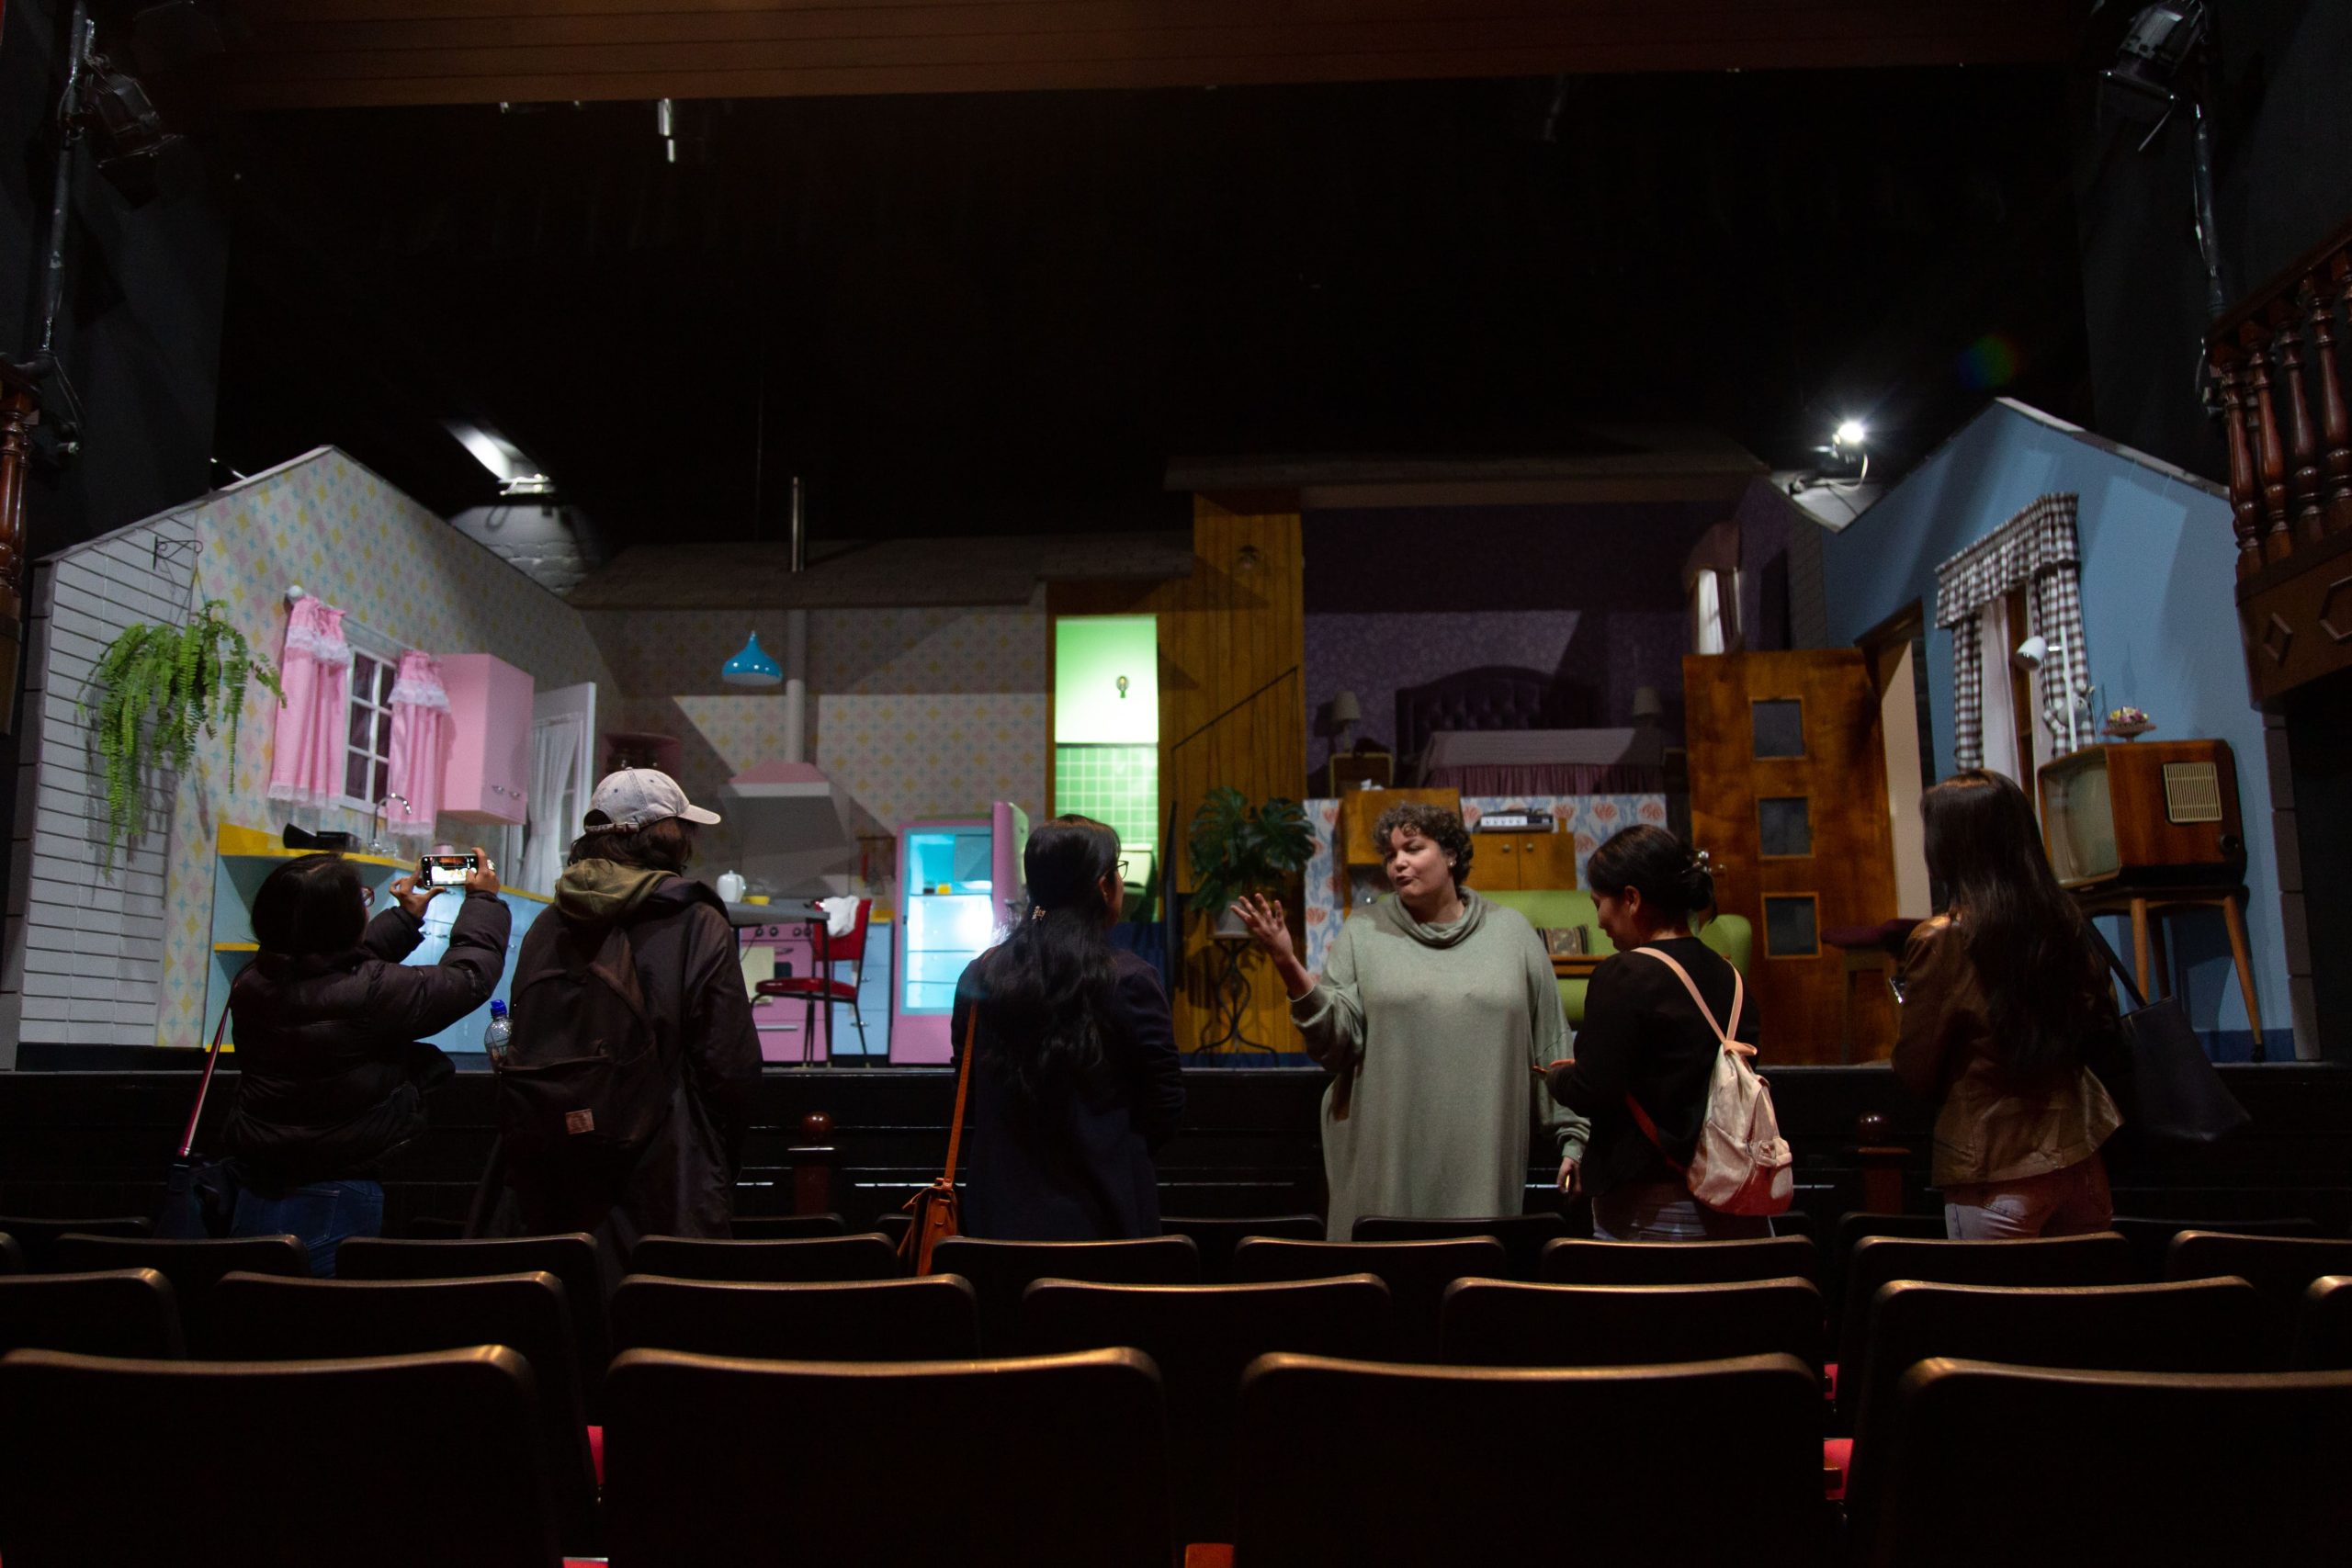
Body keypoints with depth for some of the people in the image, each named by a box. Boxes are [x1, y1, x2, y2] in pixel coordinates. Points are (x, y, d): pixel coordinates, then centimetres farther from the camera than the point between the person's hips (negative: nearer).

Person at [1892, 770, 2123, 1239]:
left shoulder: (1941, 942, -16)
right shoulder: (2065, 919, -1)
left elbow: (1916, 1076, -8)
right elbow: (2103, 1035, 11)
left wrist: (1907, 1003, 8)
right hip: (2080, 1160, 5)